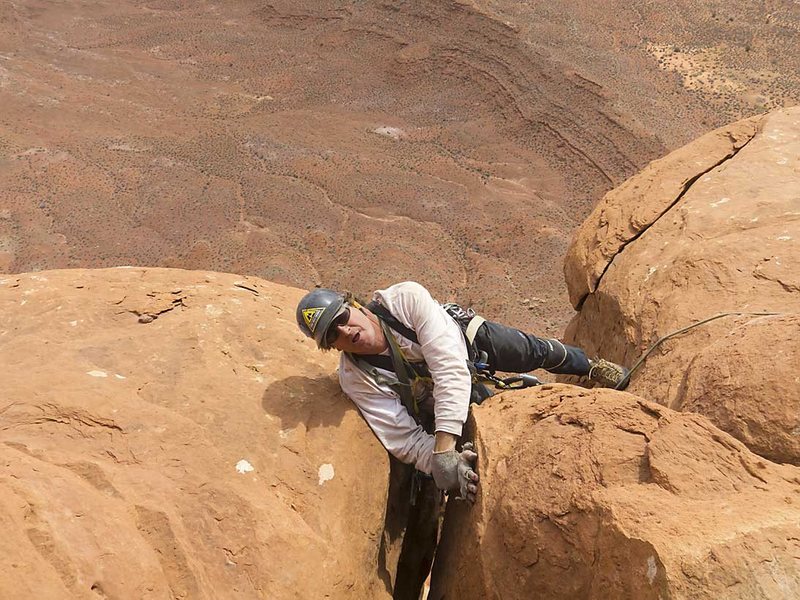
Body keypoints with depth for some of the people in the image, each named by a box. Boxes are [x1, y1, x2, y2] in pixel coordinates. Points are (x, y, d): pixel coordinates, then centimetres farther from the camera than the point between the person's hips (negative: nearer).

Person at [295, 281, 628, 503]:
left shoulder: (407, 298, -42)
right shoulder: (355, 379, -33)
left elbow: (451, 367, -47)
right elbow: (404, 440, -31)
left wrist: (444, 450, -55)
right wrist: (442, 460, -52)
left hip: (472, 338, 0)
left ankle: (591, 366, 50)